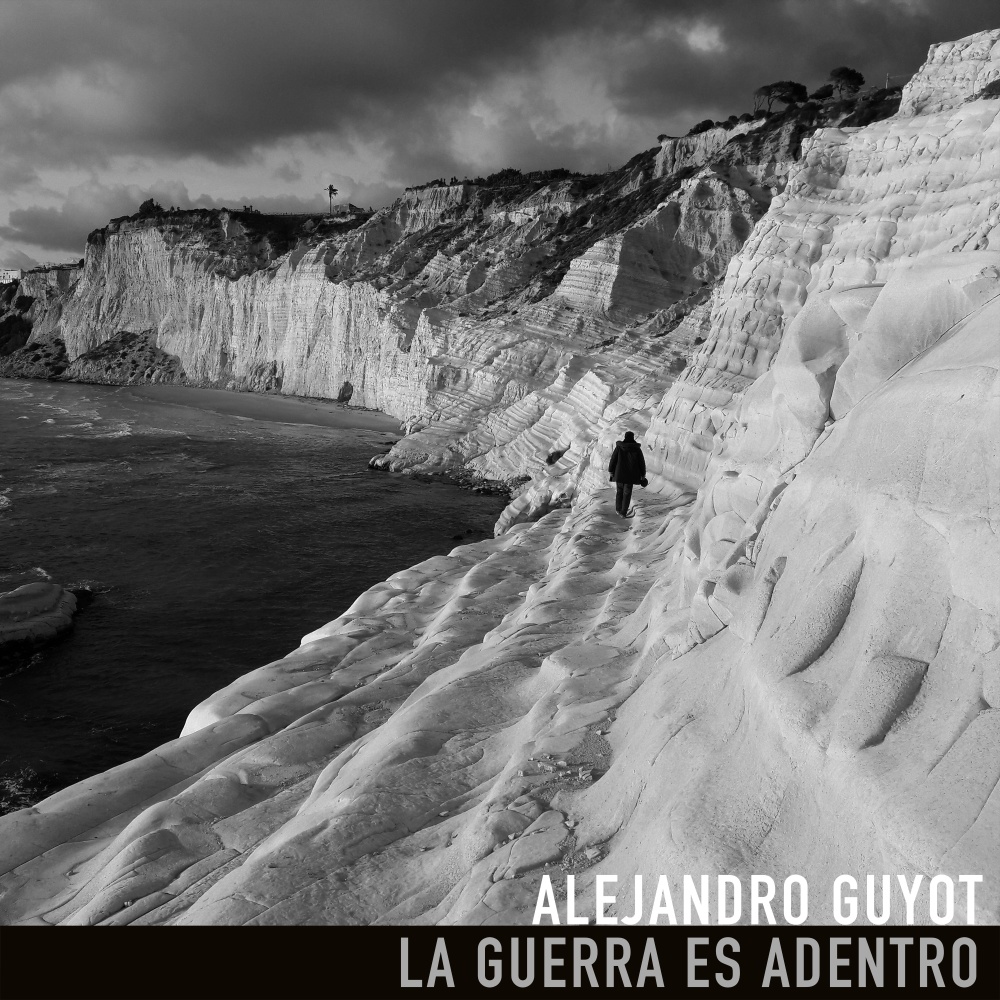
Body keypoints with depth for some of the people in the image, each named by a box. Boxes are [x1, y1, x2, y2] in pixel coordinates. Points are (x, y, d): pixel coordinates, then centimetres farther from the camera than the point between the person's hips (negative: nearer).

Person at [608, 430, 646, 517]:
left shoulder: (619, 447, -10)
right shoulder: (637, 449, -8)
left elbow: (613, 459, -6)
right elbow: (641, 462, -3)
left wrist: (611, 471, 5)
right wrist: (643, 475, 7)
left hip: (619, 473, 0)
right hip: (631, 474, 0)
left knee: (620, 490, 20)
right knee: (627, 493, 9)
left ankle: (618, 510, 26)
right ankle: (624, 512, 7)